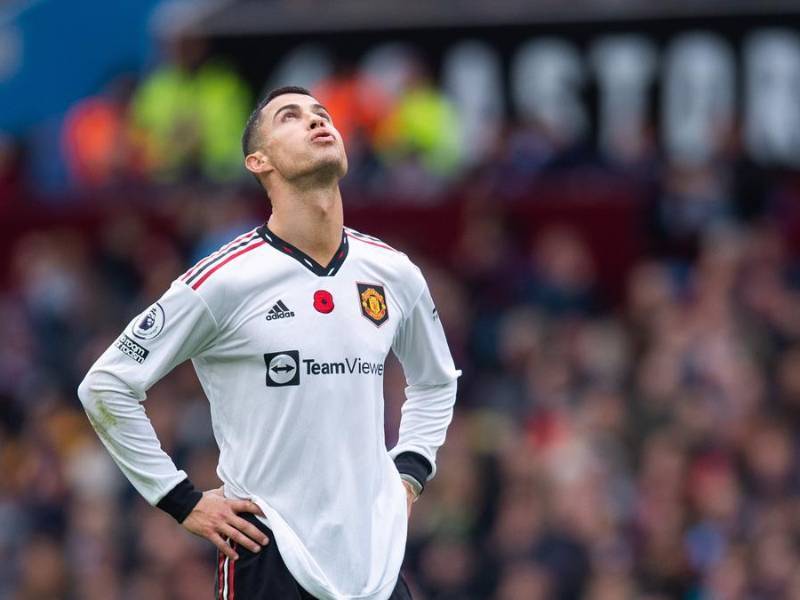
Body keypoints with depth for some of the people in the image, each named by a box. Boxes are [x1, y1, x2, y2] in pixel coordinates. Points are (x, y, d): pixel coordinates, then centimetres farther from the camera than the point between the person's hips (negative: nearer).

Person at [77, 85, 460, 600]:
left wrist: (409, 474, 12)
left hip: (377, 556, 4)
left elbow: (436, 383, 27)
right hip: (268, 556, -4)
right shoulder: (227, 280, -8)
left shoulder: (395, 274, 7)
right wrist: (184, 501, -5)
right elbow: (106, 386, -4)